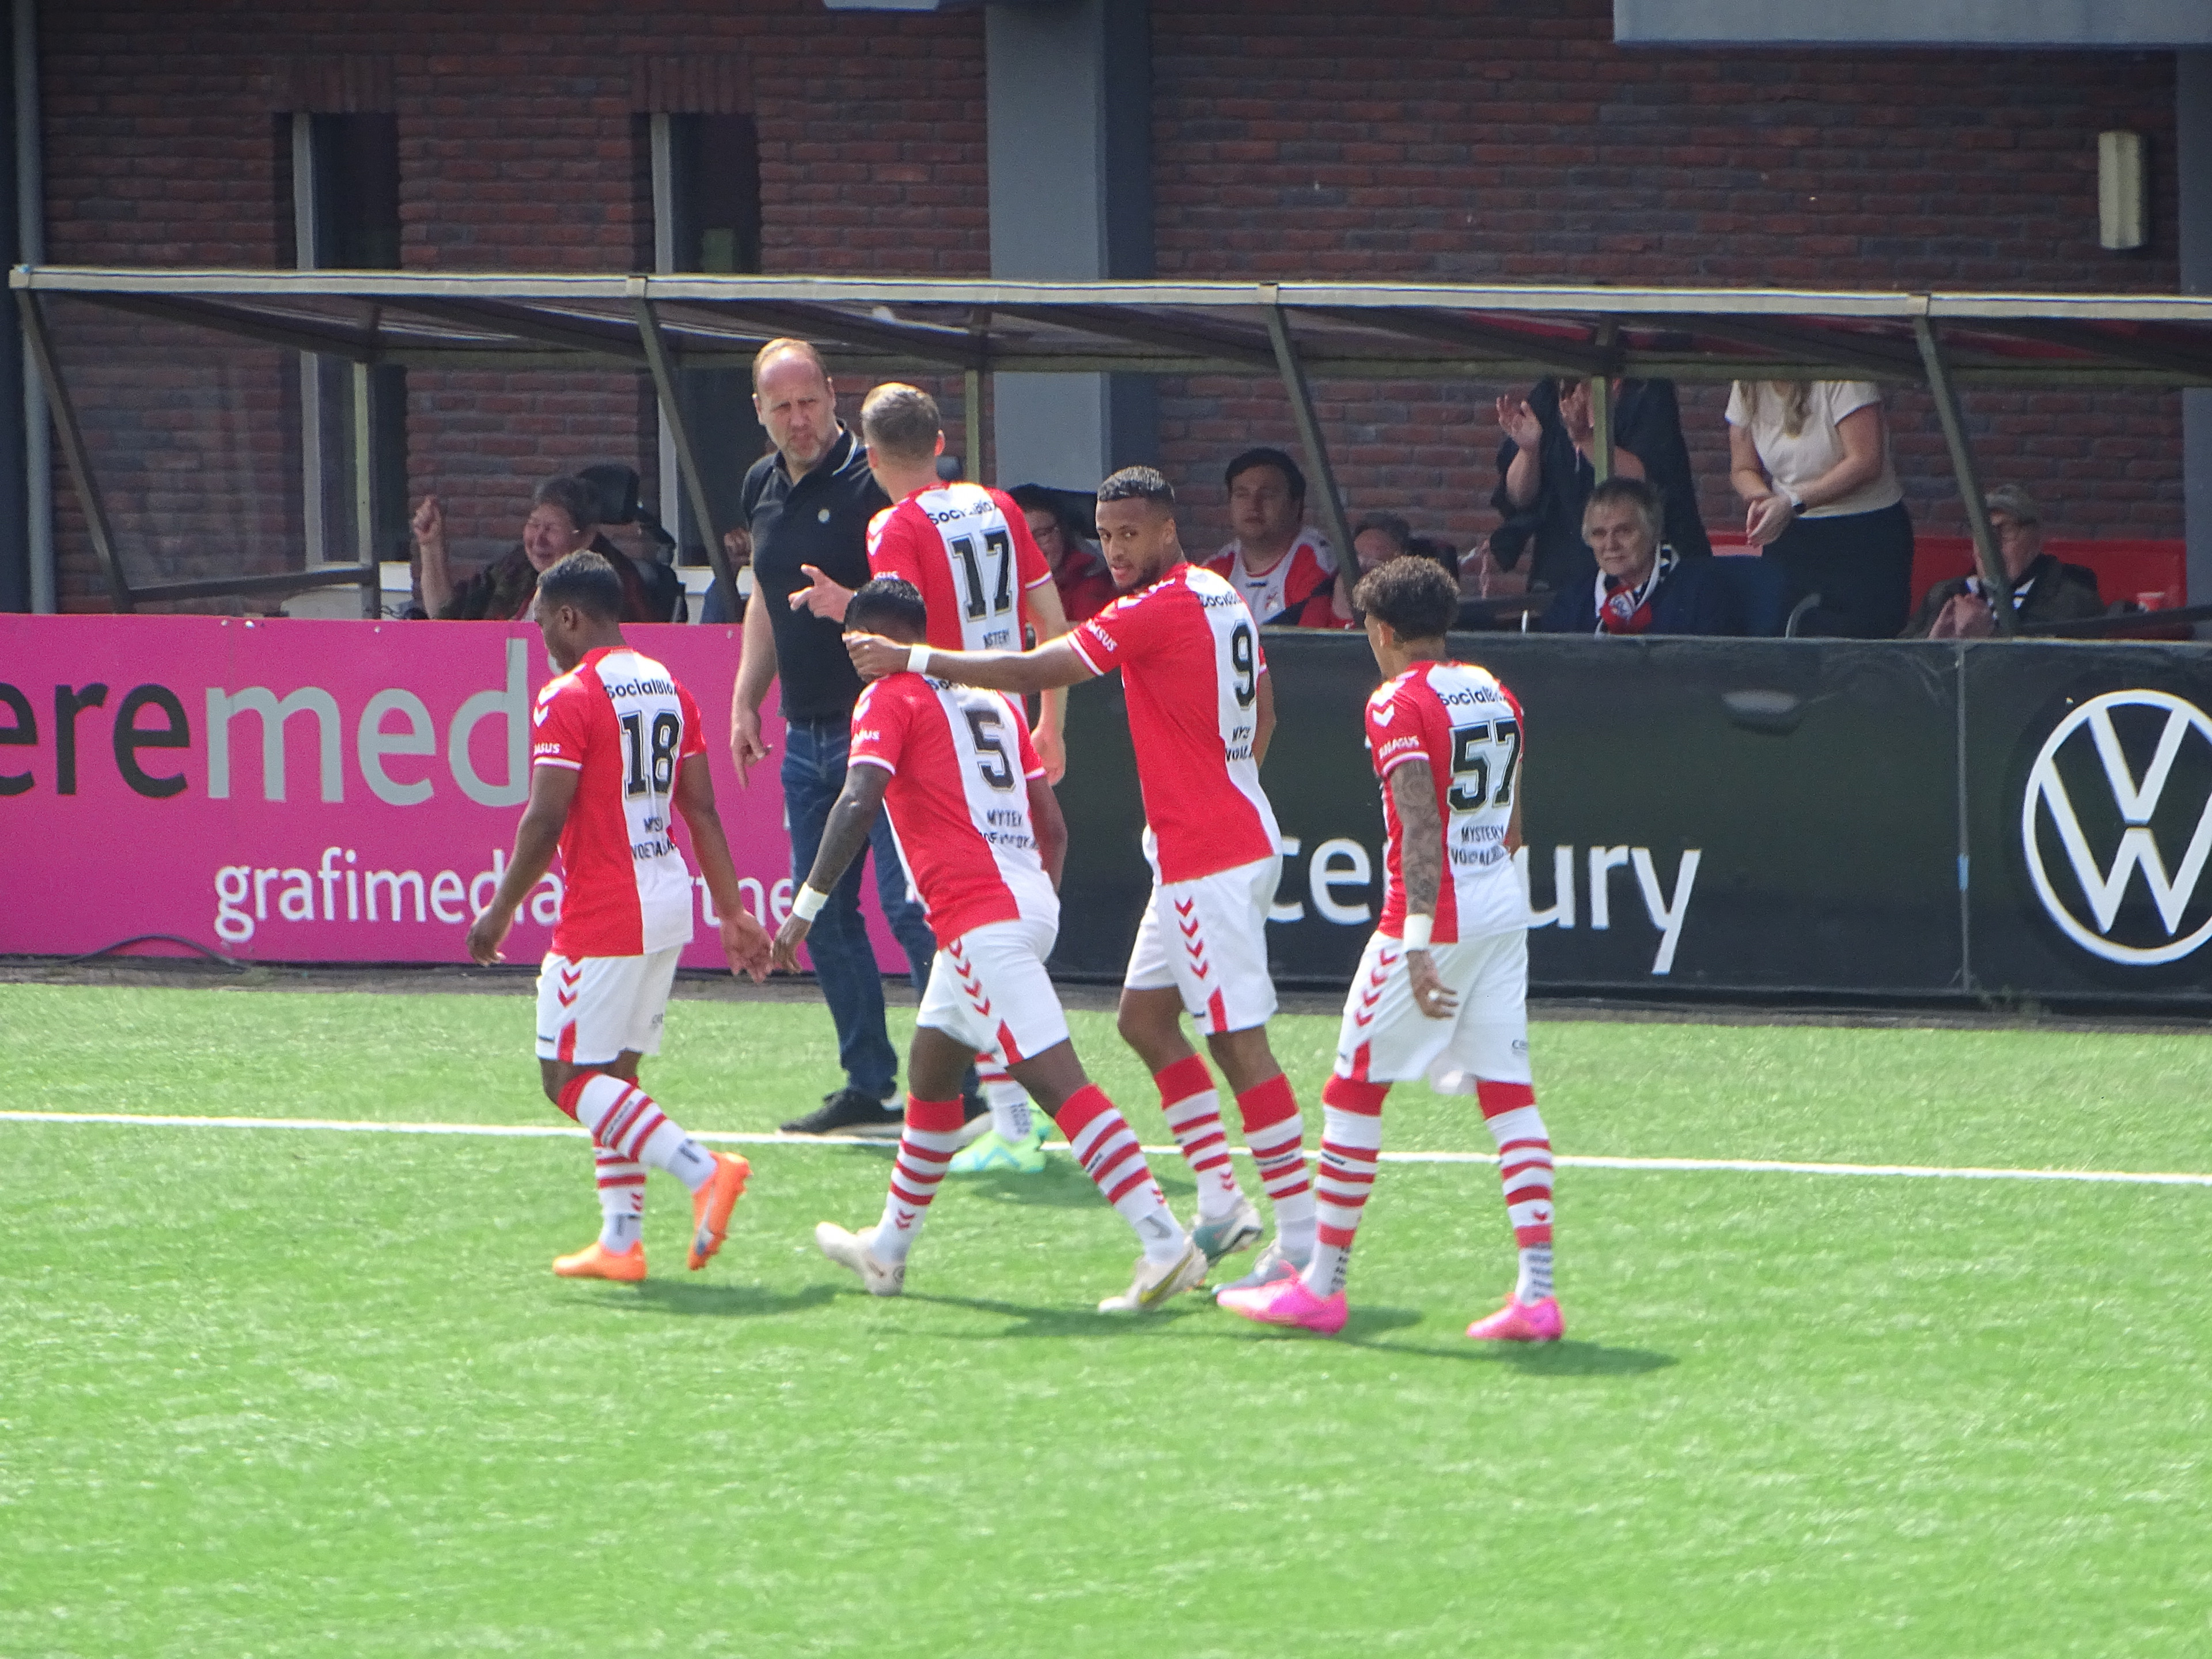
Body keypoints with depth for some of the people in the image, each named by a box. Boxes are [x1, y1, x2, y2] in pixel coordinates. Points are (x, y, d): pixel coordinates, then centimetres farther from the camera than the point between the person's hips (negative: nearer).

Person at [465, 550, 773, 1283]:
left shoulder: (568, 699, -13)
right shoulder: (669, 689, 11)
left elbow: (546, 820, -17)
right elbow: (702, 811, 12)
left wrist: (500, 911, -7)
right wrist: (733, 913, 14)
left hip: (603, 918, -8)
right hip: (670, 907, 8)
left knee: (569, 1077, -4)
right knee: (614, 1071, 14)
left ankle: (703, 1170, -20)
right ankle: (621, 1240, 11)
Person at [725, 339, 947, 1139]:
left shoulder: (871, 481, -11)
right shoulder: (762, 489, 13)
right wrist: (745, 703, 19)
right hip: (808, 735, 8)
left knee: (909, 905, -12)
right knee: (821, 914, 7)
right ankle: (869, 1088, 14)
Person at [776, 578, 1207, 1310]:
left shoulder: (889, 700, -1)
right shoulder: (992, 700, 21)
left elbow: (859, 802, -16)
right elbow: (1052, 824, 20)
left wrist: (805, 906, -15)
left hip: (980, 916, -9)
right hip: (1033, 903, 9)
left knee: (1058, 1082, -15)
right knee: (931, 1068, 23)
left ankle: (1166, 1246, -25)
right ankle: (887, 1250, 34)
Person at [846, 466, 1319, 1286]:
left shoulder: (1158, 610, -16)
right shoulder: (1223, 599, 12)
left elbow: (1033, 671, -18)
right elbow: (1262, 705, 24)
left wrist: (915, 659, -14)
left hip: (1208, 862, -10)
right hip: (1239, 840, 10)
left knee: (1238, 1041, -9)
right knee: (1145, 1018, 15)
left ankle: (1301, 1237, -8)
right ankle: (1221, 1205, 12)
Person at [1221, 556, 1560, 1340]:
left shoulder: (1398, 705, -11)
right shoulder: (1496, 695, 12)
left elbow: (1421, 828, -20)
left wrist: (1417, 946, -25)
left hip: (1435, 916, -7)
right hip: (1505, 910, 7)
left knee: (1353, 1091, 4)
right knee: (1508, 1092, 4)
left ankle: (1321, 1285, 9)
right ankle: (1537, 1293, -6)